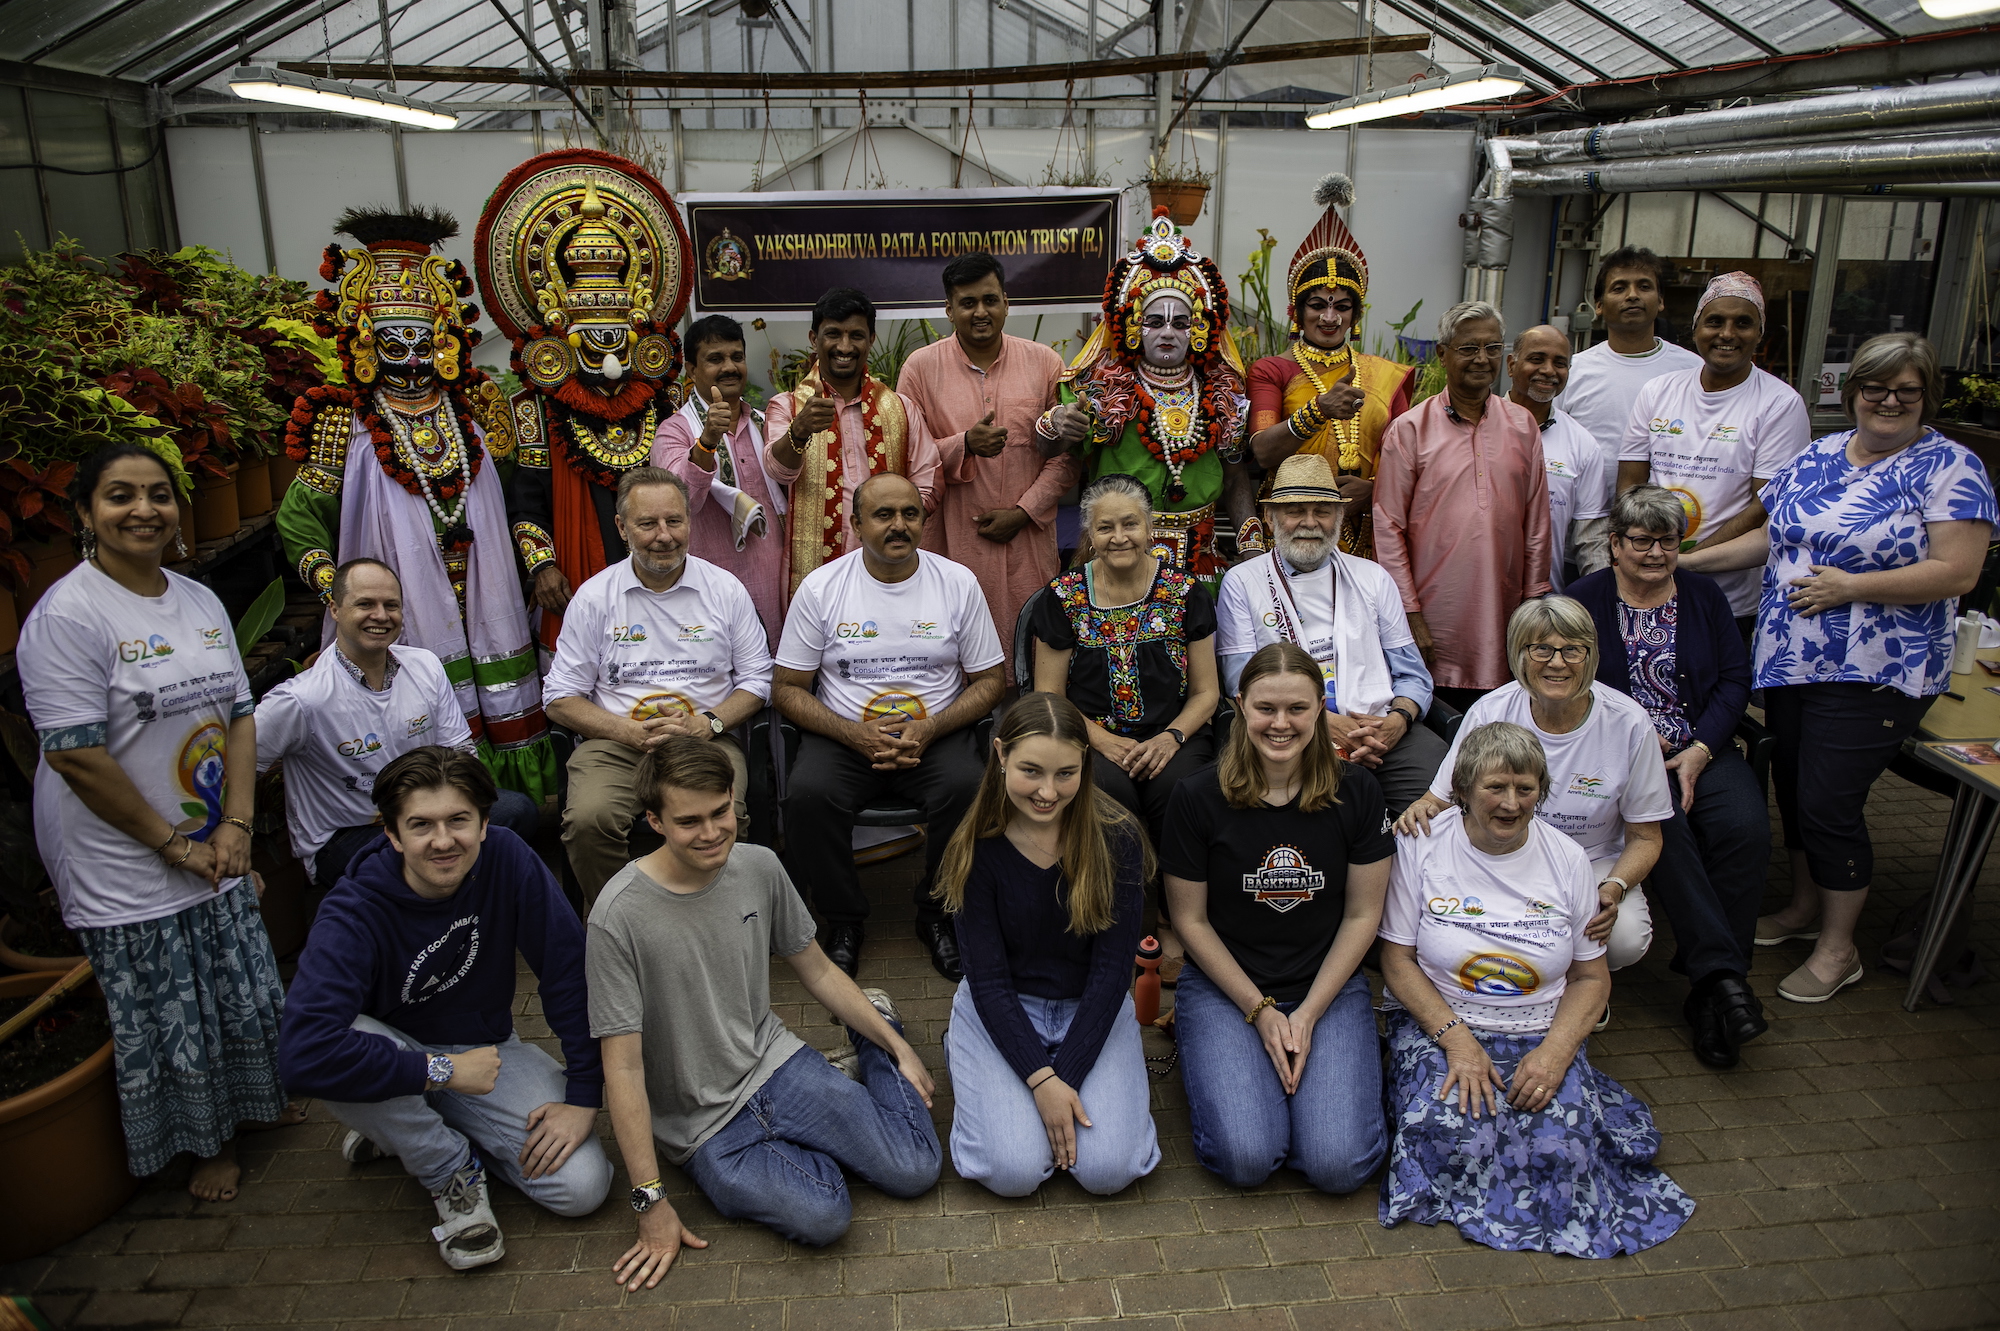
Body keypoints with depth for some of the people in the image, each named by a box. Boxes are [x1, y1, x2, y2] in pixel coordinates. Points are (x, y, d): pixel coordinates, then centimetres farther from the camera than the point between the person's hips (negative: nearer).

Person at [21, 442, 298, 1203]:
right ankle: (209, 1142, 30)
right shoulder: (68, 614, -16)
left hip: (219, 855, 6)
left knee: (249, 993, 19)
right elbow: (77, 756, -19)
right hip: (128, 873, -6)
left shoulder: (200, 602, 5)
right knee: (171, 1026, 9)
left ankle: (260, 1099, 44)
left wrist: (236, 826, -4)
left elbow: (240, 715, 7)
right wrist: (175, 845, -14)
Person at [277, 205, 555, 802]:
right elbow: (299, 515, 0)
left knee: (501, 711, 3)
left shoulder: (473, 407, 12)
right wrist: (331, 585, -14)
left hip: (481, 600, 3)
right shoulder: (347, 419, 2)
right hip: (399, 616, -3)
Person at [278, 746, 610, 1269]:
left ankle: (414, 1132, 8)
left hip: (487, 1048, 2)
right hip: (398, 1058, -2)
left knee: (583, 1186, -16)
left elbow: (570, 971, -17)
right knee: (330, 1052, -37)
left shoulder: (506, 859, -20)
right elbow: (303, 1052, -39)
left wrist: (584, 1096, -19)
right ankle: (451, 1169, -9)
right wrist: (444, 1070, -33)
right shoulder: (357, 913, -27)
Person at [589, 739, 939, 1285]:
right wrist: (651, 1201, -16)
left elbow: (816, 970, 10)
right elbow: (623, 1067, -17)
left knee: (916, 1169, -8)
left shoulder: (760, 867, -6)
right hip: (704, 1126, -4)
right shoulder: (619, 915, -22)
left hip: (776, 1061, 4)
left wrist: (898, 1046, 9)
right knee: (821, 1216, -25)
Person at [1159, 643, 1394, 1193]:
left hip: (1330, 986, 1)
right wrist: (1259, 1011, -8)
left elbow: (1362, 914, 0)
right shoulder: (1198, 797, -11)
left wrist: (1308, 1014, -8)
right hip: (1224, 986, -1)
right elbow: (1191, 919, -3)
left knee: (1339, 1164, -16)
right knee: (1245, 1158, -19)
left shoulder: (1356, 792, -6)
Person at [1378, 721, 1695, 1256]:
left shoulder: (1568, 860, 1)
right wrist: (1456, 1038, -18)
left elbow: (1591, 977, 6)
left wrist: (1555, 1051, -12)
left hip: (1540, 1031, 2)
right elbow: (1397, 960, -5)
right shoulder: (1420, 846, -7)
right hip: (1438, 1023, -1)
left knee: (1559, 1150, -23)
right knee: (1445, 1138, -28)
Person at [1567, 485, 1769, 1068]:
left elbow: (1735, 679, 7)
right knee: (1664, 827, -34)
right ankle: (1724, 976, -33)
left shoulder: (1704, 596, 14)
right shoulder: (1585, 599, 6)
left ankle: (1708, 995, -20)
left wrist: (1700, 749, -7)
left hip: (1702, 750, 3)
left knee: (1745, 827, -26)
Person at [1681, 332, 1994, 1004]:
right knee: (1792, 786, 15)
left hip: (1873, 674, -6)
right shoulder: (1816, 457, 11)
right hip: (1790, 662, 6)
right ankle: (1804, 906, 37)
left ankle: (1838, 947, 15)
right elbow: (1770, 537, 17)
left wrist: (1851, 586, -18)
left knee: (1828, 802, -4)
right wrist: (1687, 560, 9)